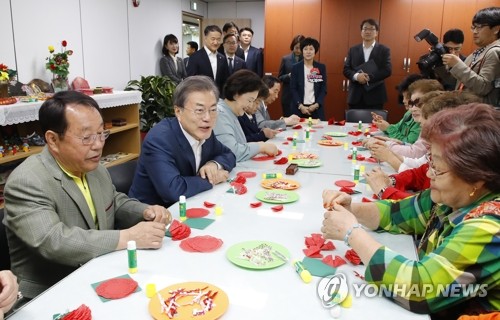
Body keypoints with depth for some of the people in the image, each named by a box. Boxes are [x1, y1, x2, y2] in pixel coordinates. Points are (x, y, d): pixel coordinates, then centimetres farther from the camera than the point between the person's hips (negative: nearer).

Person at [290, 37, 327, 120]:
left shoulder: (321, 67, 6)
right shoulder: (296, 67, 3)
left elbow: (323, 89, 4)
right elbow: (293, 89, -1)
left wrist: (316, 105, -9)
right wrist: (300, 106, -11)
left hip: (317, 108, 1)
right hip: (299, 108, -1)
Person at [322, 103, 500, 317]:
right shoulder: (451, 198, -5)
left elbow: (415, 287, -34)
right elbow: (395, 213, 6)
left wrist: (351, 231, -26)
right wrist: (351, 209, -12)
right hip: (429, 311, 6)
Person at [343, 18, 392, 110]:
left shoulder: (384, 50, 6)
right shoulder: (353, 50, 13)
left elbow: (387, 70, -4)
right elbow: (346, 69, 6)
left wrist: (369, 78, -16)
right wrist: (356, 76, -16)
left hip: (375, 96, -2)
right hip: (356, 96, 2)